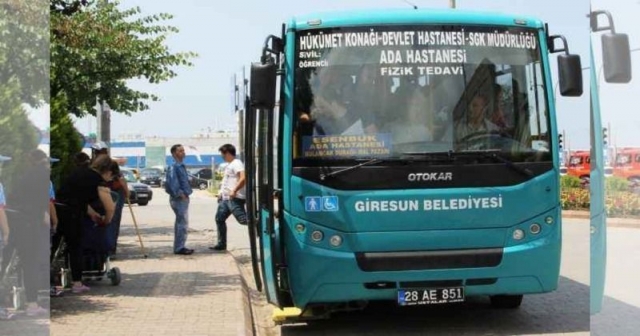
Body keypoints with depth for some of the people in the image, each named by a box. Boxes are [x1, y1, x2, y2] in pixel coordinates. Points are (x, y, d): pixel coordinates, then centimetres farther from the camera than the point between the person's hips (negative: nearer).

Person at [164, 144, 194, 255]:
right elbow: (172, 182, -26)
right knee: (183, 223, -9)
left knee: (180, 223, 14)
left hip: (183, 198, 10)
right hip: (179, 199, -10)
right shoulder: (174, 166, -15)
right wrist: (179, 194, -22)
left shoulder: (181, 166, 15)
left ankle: (179, 247, 21)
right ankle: (179, 248, -4)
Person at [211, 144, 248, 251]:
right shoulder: (229, 165, 20)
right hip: (226, 198, 10)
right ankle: (221, 244, 17)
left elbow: (243, 178, -27)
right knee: (219, 219, 12)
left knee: (243, 219, -21)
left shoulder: (237, 164, -12)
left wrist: (234, 191, -29)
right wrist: (221, 192, 21)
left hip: (235, 198, -10)